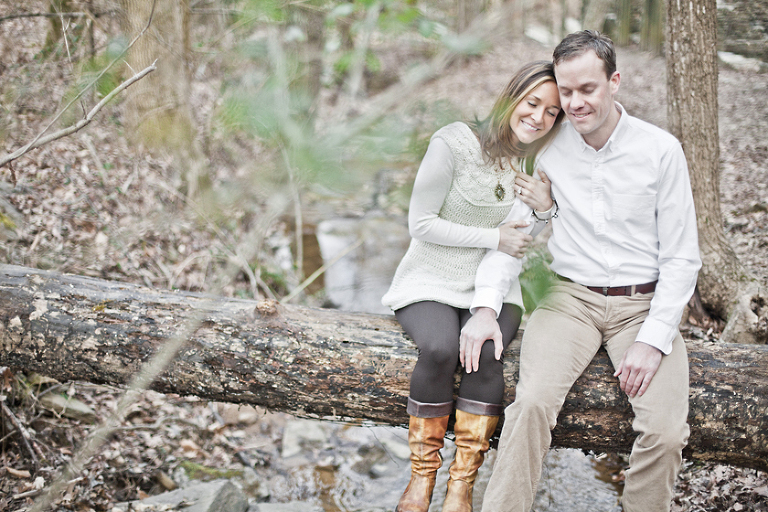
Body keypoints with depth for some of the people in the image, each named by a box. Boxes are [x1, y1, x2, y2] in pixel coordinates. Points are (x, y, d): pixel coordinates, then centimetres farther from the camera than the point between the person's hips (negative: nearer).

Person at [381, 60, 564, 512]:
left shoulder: (538, 161, 4)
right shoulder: (454, 143, -13)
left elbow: (521, 244, 9)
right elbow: (421, 224, -12)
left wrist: (544, 209, -13)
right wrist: (494, 238, -15)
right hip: (432, 282, -3)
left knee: (487, 352, -29)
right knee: (440, 348, -33)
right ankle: (423, 475, -14)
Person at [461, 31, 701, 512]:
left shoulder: (661, 150, -3)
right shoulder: (549, 146, 2)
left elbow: (682, 259, -1)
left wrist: (652, 341, -12)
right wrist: (486, 305, -10)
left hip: (644, 304, 0)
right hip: (571, 297, 1)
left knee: (666, 430, -21)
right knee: (533, 403, -27)